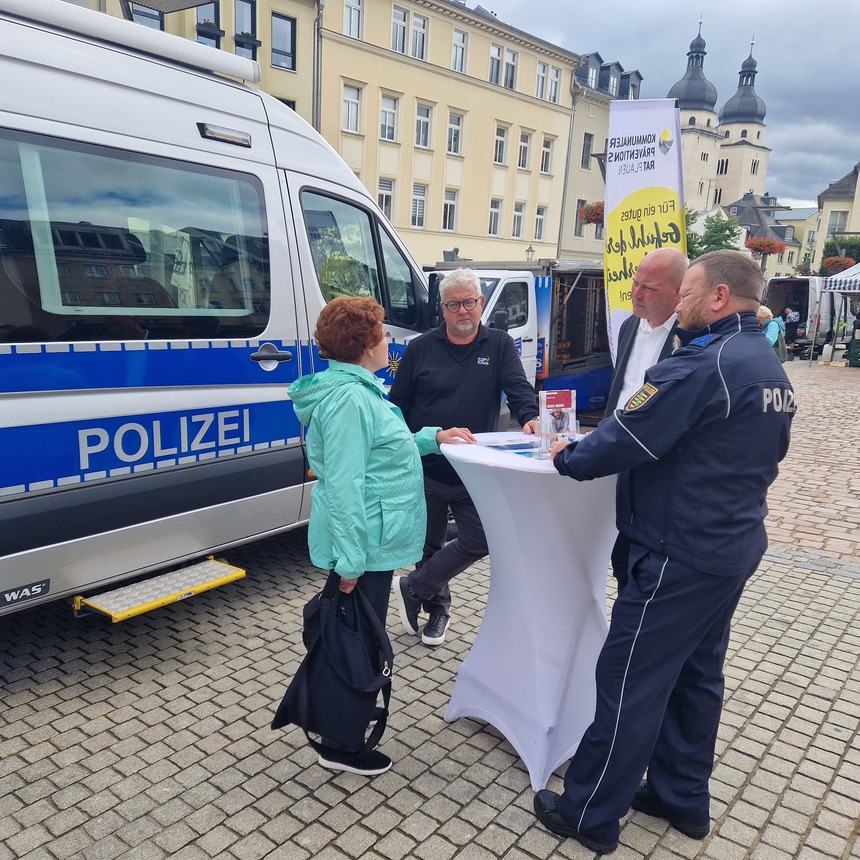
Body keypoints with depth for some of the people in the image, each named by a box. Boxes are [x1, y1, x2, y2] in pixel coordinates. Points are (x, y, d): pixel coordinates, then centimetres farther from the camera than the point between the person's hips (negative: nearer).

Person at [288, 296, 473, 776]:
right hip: (365, 543, -10)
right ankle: (342, 747, 21)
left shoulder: (358, 390, 12)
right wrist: (349, 561, -27)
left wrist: (433, 437, 20)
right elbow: (344, 485, -27)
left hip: (373, 539, 10)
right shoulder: (349, 399, -23)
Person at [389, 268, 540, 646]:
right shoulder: (420, 349, 0)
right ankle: (437, 610, 35)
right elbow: (397, 406, 3)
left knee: (477, 542, 1)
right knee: (430, 545, 13)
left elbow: (517, 387, -10)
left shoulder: (499, 344, 2)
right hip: (425, 470, 0)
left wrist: (530, 417, -32)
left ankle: (413, 588, 20)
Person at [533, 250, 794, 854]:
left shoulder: (702, 366, -22)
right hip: (735, 548, 10)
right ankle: (683, 798, 36)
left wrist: (569, 458, -2)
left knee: (630, 681, 2)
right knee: (696, 674, 20)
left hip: (682, 557, -10)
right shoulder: (770, 368, 10)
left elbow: (625, 440, -20)